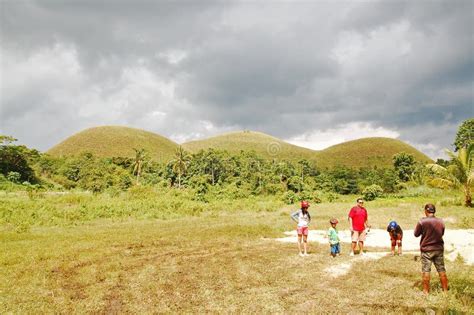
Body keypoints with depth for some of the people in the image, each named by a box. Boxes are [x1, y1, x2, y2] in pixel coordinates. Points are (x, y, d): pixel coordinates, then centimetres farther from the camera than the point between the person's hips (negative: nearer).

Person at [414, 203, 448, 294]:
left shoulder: (422, 222, -16)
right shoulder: (441, 221, -3)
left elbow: (416, 234, -5)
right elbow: (442, 233, 13)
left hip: (426, 249, -4)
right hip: (439, 249, 4)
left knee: (426, 270, 5)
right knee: (441, 270, 13)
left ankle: (426, 291, 10)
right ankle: (445, 289, 21)